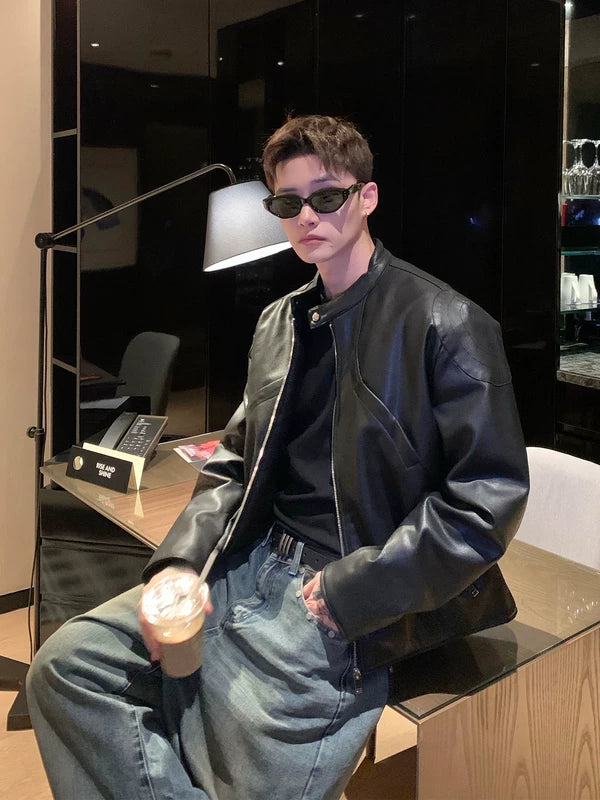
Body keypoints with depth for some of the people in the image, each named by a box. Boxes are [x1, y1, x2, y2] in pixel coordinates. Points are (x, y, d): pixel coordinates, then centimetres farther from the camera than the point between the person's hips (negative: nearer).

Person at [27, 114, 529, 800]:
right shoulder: (279, 322, 13)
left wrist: (355, 591, -16)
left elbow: (489, 498, -14)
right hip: (251, 563, 7)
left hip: (342, 605, -6)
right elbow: (236, 467, 14)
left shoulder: (446, 326, -9)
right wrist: (178, 561, -4)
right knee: (63, 664, -3)